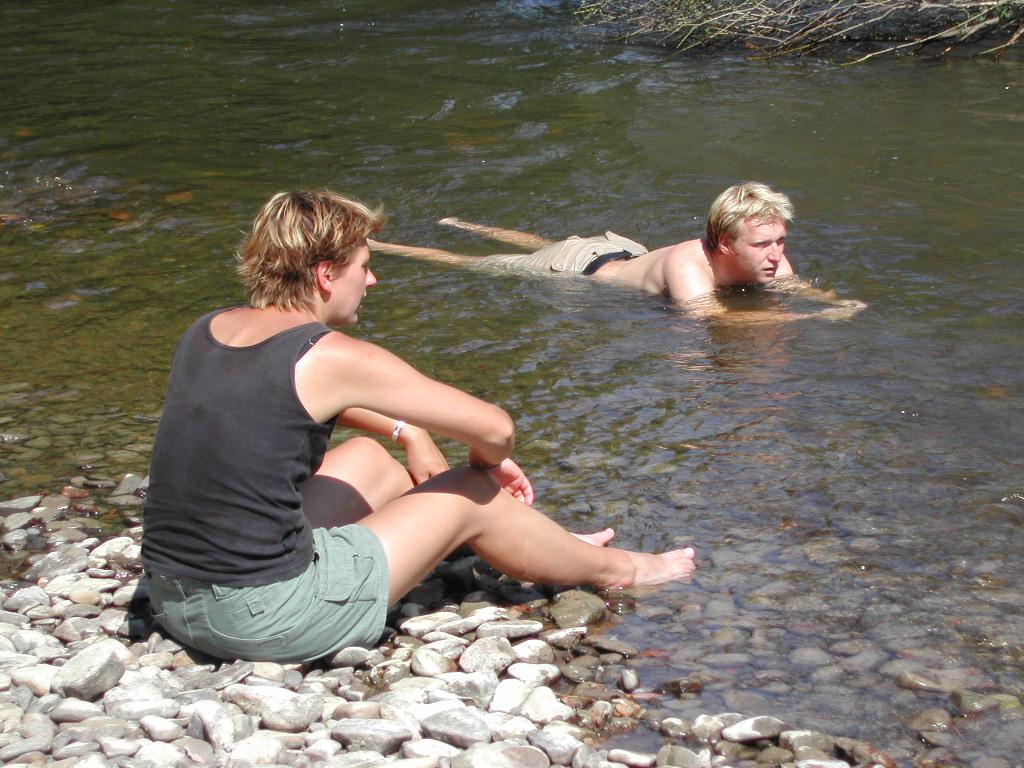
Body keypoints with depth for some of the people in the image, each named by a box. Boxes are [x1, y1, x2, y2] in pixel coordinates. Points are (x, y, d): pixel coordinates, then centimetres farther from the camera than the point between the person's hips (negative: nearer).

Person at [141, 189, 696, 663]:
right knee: (471, 495, 8)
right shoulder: (333, 357, -14)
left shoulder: (207, 332, 7)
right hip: (267, 618, -8)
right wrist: (488, 461, 15)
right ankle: (613, 569, 34)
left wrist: (407, 433, 30)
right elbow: (495, 429, -8)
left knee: (368, 457, 25)